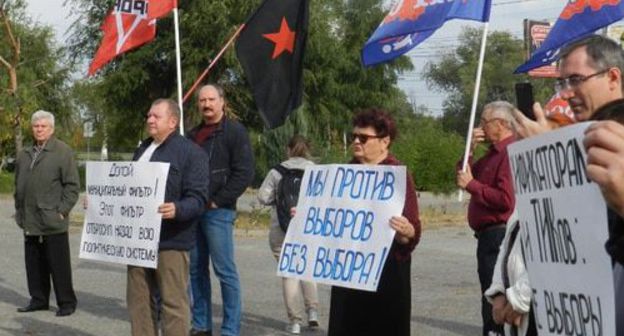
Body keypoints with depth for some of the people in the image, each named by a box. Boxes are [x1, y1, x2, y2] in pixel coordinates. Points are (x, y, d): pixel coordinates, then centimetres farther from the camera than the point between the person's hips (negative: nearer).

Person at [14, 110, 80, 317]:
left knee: (59, 266, -1)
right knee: (34, 264, 12)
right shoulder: (24, 155, 16)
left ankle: (66, 303, 8)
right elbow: (19, 186, 23)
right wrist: (20, 210, 16)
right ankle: (38, 299, 23)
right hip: (30, 222, 6)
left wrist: (62, 210, -12)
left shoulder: (62, 152, -5)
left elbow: (72, 185, -8)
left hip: (53, 222, -6)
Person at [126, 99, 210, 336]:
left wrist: (177, 209, -33)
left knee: (173, 303, -3)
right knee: (139, 300, 9)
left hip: (171, 241, -8)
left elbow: (198, 198, -15)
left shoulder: (190, 152, -6)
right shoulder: (142, 150, 20)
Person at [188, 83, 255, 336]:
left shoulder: (234, 131, -3)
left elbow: (244, 173, -11)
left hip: (218, 211, -7)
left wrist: (217, 201, -13)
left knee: (225, 270, -6)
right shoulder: (193, 135, 18)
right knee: (196, 269, 9)